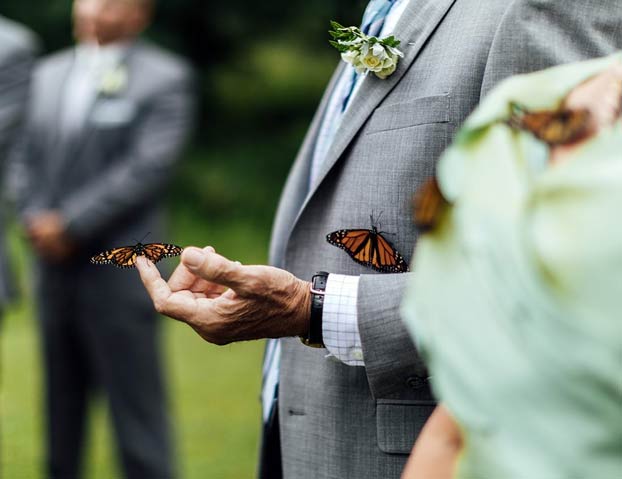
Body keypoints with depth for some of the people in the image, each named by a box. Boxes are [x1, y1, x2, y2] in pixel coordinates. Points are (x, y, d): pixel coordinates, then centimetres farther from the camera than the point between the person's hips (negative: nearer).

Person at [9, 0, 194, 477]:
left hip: (119, 275, -6)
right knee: (62, 408, 13)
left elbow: (148, 166, -13)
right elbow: (27, 157, 14)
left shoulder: (165, 78, -4)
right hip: (54, 268, 6)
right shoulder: (49, 73, 15)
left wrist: (70, 223, -14)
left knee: (136, 412, -3)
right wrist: (36, 218, -4)